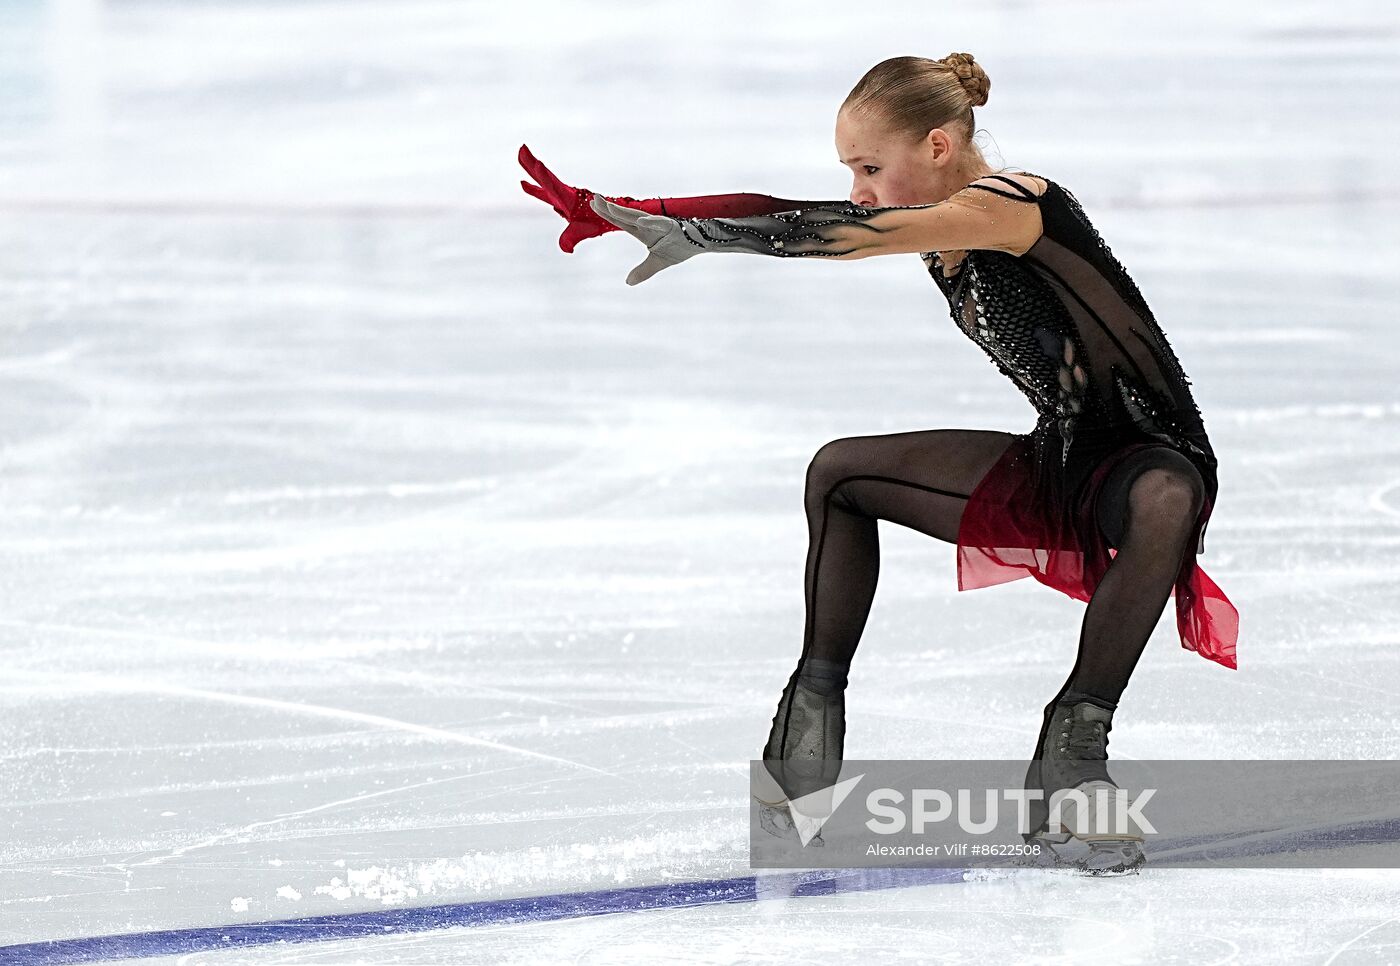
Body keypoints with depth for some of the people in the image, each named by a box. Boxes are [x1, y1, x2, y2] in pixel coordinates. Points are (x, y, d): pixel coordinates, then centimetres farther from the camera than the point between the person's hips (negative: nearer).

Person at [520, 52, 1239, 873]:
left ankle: (1072, 749, -37)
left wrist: (695, 235, -34)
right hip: (1054, 468, 9)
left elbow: (853, 234, -33)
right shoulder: (939, 231, 1)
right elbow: (788, 218, -1)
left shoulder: (1010, 204, -24)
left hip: (1151, 457, -9)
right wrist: (626, 215, -8)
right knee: (842, 473, 7)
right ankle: (815, 711, 8)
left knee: (1164, 504, -43)